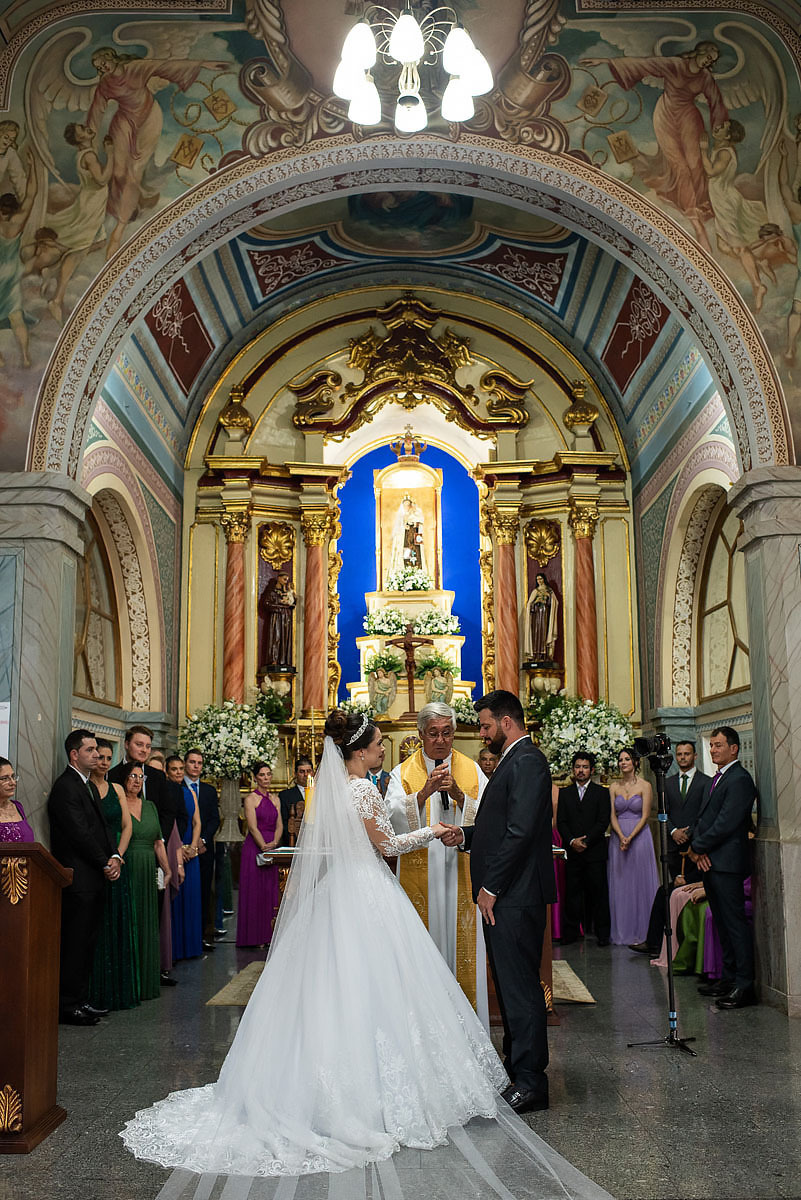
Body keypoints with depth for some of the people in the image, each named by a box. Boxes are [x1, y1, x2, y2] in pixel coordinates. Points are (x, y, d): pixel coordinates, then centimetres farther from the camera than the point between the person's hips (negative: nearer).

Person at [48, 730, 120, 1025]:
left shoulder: (88, 786, 18)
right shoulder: (65, 787, -12)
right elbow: (79, 833, -17)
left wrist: (114, 857, 1)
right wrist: (105, 863, -9)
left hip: (94, 878, 9)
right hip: (78, 878, -9)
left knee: (87, 942, 12)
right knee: (75, 943, -4)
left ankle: (81, 999, 19)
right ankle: (68, 1005, 2)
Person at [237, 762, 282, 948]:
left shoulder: (275, 799, 13)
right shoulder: (251, 798, -4)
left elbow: (279, 825, 7)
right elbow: (253, 827, -11)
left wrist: (274, 844, -9)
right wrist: (264, 847, -18)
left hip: (272, 848, 5)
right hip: (254, 848, -5)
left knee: (271, 889, 5)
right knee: (254, 889, -3)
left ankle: (269, 934, 10)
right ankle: (255, 936, 1)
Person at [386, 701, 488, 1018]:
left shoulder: (472, 771, 7)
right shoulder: (403, 773, 3)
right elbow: (395, 820, -11)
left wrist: (459, 795, -19)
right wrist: (424, 793, -24)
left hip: (460, 875, 1)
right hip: (419, 877, -1)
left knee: (461, 944, 3)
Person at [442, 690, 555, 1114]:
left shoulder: (527, 761, -14)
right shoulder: (513, 761, 18)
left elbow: (520, 831, -22)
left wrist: (491, 887, -18)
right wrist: (465, 835, 6)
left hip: (515, 895, -10)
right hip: (504, 895, 10)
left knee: (520, 986, -4)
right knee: (509, 983, 16)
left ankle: (530, 1082, 4)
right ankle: (516, 1065, 27)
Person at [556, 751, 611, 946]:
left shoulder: (602, 793, 6)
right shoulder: (564, 793, 13)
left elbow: (603, 822, -3)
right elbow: (561, 822, 6)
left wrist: (586, 841, -12)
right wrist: (572, 841, -10)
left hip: (595, 851, -2)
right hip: (572, 852, 2)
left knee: (598, 892, -1)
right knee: (572, 893, 3)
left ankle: (602, 934, 6)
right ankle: (571, 932, 10)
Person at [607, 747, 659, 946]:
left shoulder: (645, 786, -2)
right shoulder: (614, 788, 8)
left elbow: (645, 816, -7)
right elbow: (612, 816, 3)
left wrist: (630, 837, -16)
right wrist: (621, 837, -13)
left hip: (639, 838, -3)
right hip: (618, 838, 3)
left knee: (640, 883, -1)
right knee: (620, 885, 4)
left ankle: (642, 931, 7)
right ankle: (622, 932, 11)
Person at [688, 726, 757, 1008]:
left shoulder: (739, 779, -13)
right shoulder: (716, 779, 18)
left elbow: (725, 824, -19)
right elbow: (702, 818, 16)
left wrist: (698, 847, -10)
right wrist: (697, 850, 0)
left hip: (726, 863, -10)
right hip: (708, 862, 10)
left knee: (735, 922, -7)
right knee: (722, 922, 14)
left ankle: (744, 985, -3)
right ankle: (729, 977, 22)